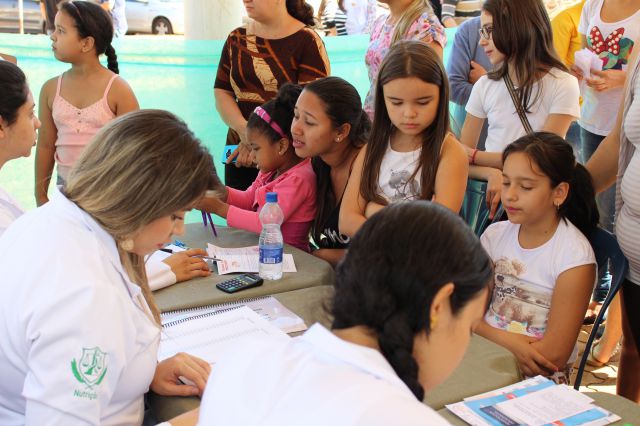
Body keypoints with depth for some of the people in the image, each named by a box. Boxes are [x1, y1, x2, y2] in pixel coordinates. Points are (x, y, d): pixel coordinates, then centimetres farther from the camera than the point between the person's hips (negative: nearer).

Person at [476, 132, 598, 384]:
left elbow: (555, 354, -14)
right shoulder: (495, 236, 3)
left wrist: (492, 340, -11)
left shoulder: (575, 255, -12)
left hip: (540, 377, -4)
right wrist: (507, 342, -18)